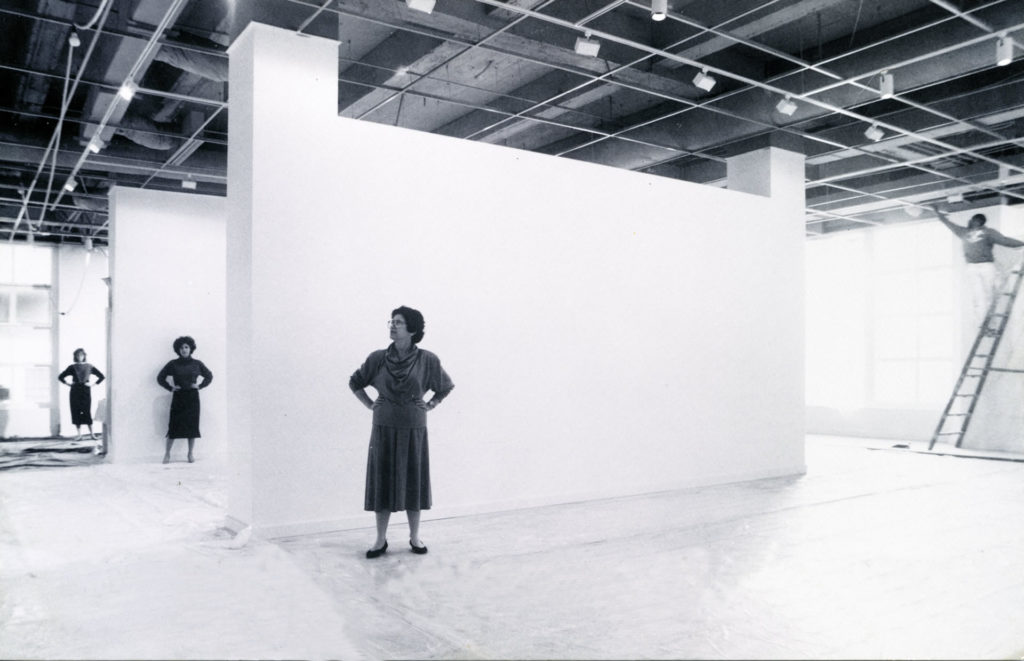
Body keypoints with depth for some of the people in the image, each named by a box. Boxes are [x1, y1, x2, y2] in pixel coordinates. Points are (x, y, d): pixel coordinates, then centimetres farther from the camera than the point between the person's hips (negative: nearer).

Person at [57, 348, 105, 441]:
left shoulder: (89, 367, 7)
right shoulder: (72, 367, 7)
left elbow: (102, 376, 11)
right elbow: (60, 377, 11)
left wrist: (94, 384, 3)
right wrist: (68, 384, 1)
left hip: (86, 391, -1)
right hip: (75, 392, 1)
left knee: (87, 412, -5)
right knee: (76, 412, -1)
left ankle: (92, 433, 1)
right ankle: (79, 434, 4)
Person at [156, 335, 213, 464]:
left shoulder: (197, 364, 4)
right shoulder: (173, 364, 1)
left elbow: (209, 376, 14)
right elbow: (160, 378, 7)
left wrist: (200, 386, 2)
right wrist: (170, 388, -2)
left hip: (192, 397, 1)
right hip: (178, 398, -1)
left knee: (192, 425, 2)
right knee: (174, 426, -4)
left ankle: (191, 453, 12)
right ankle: (167, 453, 8)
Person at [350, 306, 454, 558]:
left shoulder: (427, 360, -5)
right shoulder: (378, 358, -3)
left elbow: (446, 386, 11)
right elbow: (355, 382, 12)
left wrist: (430, 405, 4)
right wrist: (370, 405, 4)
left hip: (414, 429, 0)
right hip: (384, 429, 1)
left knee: (413, 482, 6)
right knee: (383, 481, 4)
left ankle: (414, 536, 21)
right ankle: (381, 540, 15)